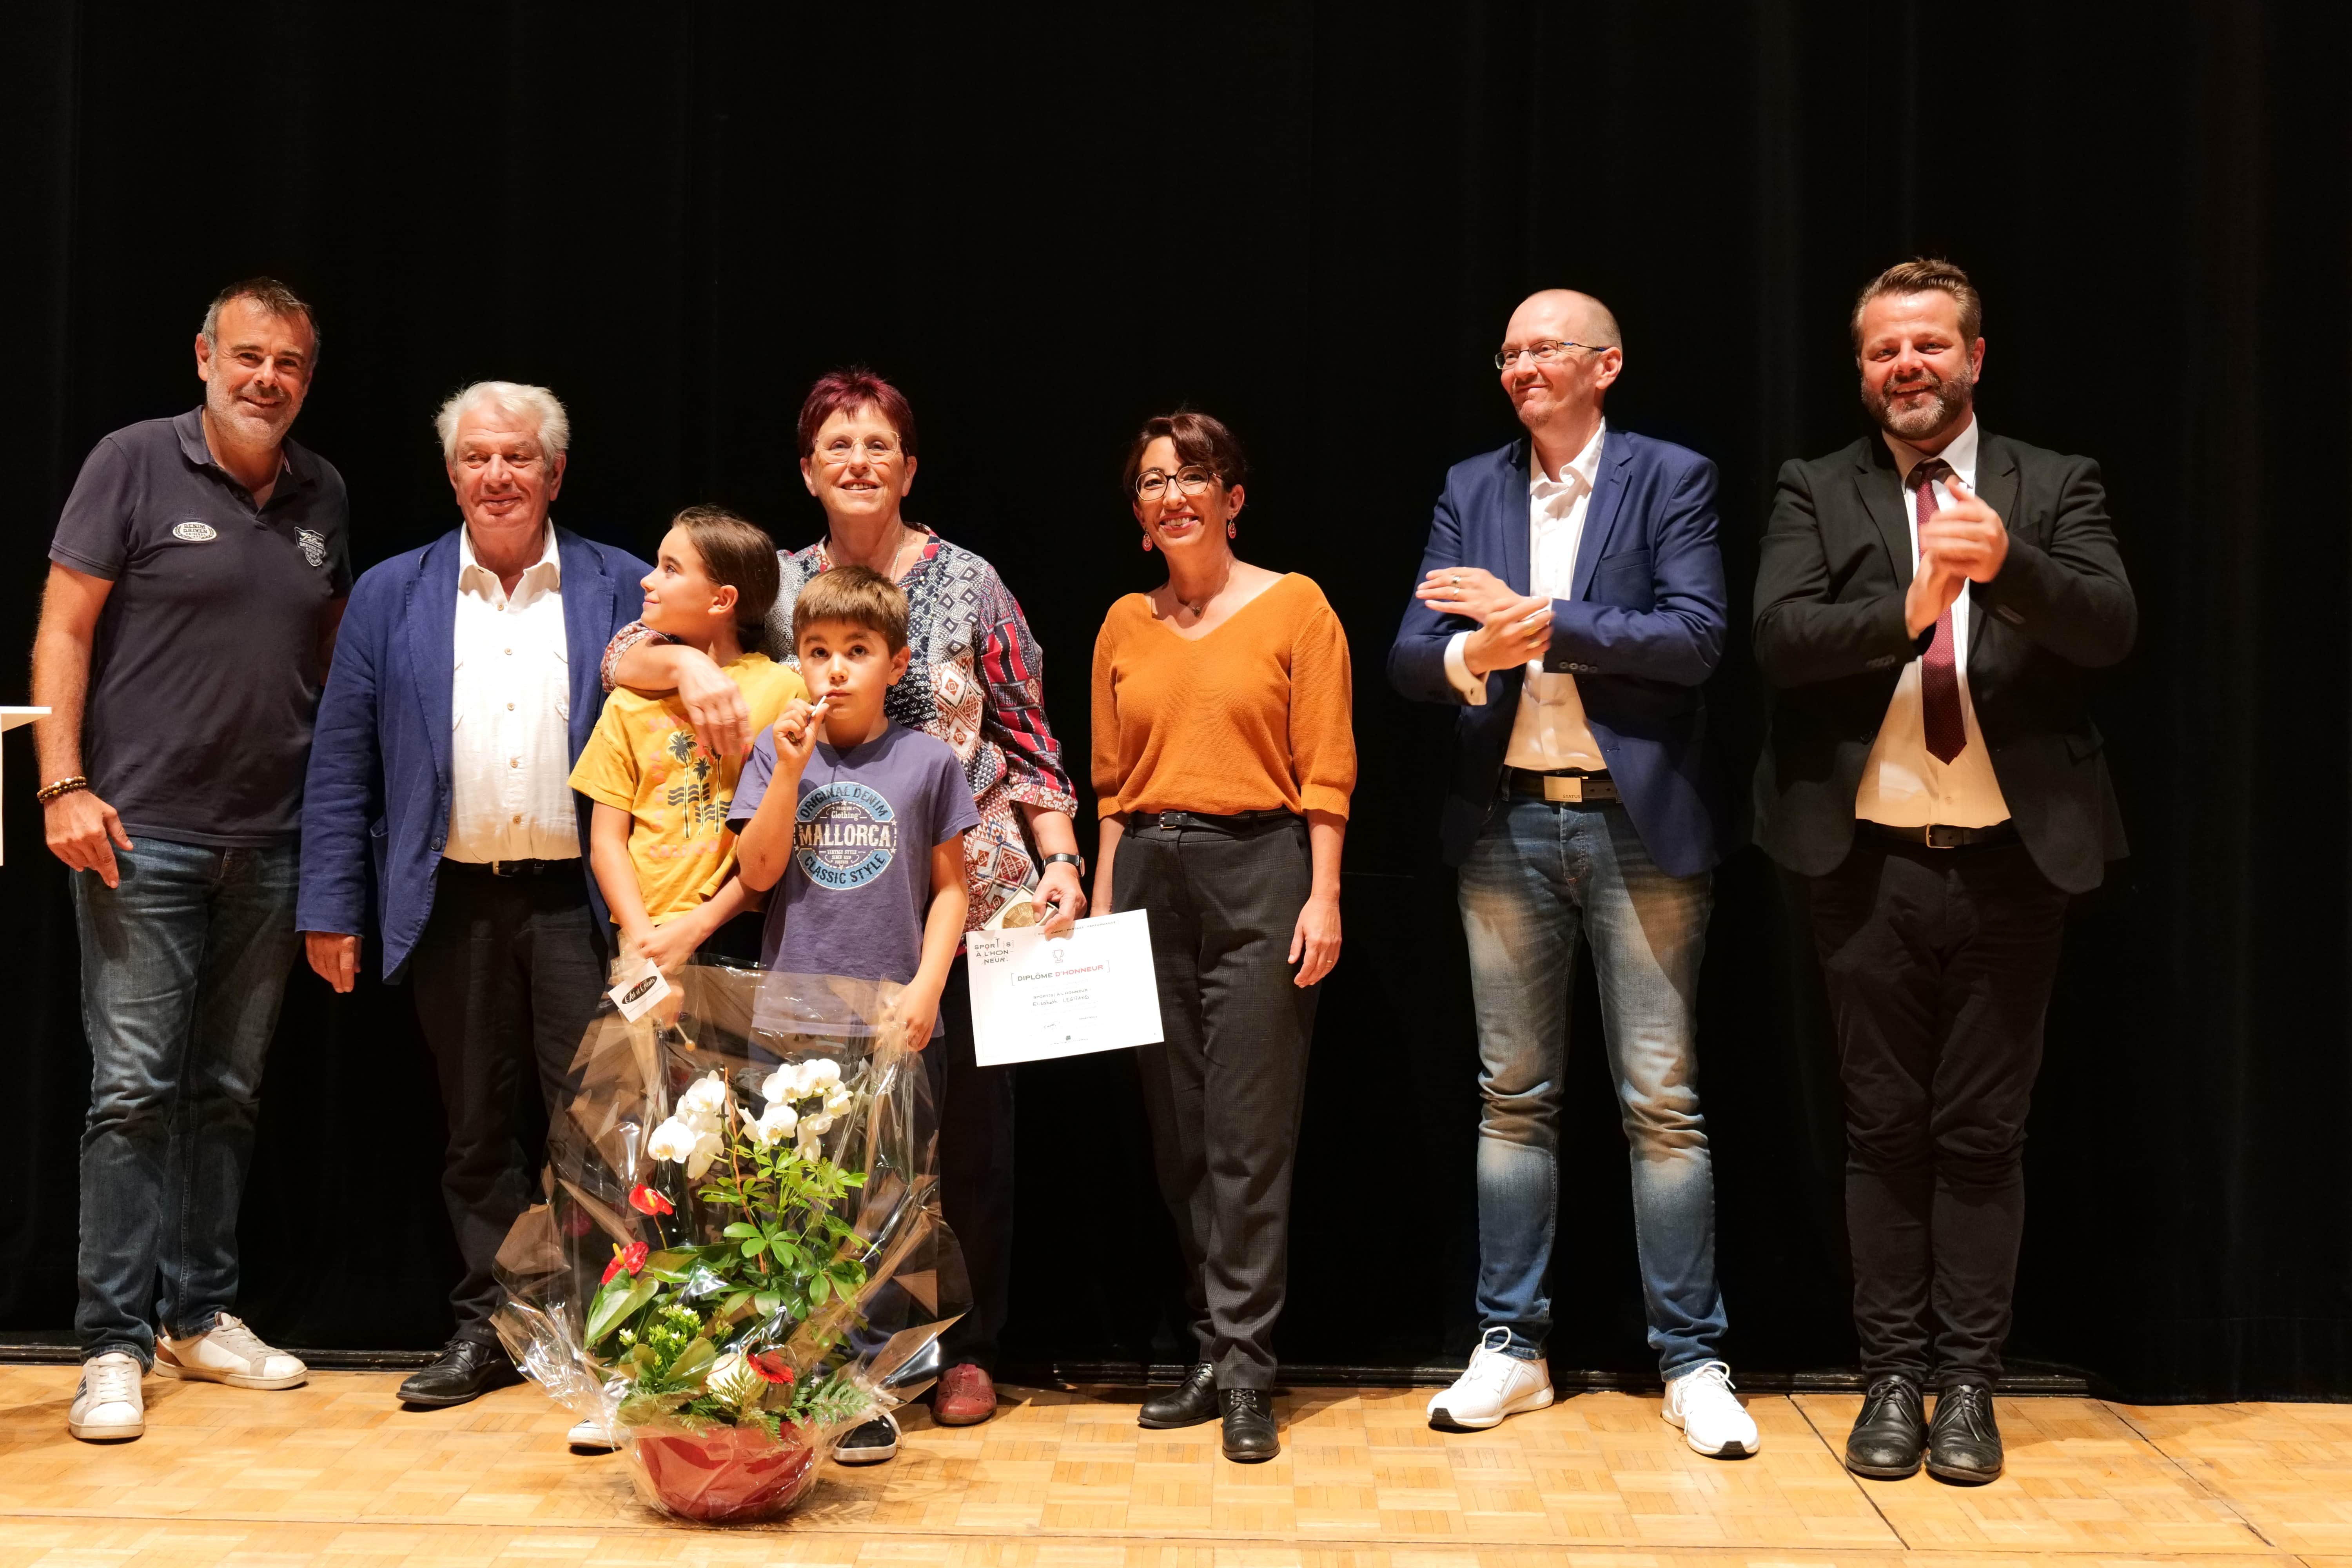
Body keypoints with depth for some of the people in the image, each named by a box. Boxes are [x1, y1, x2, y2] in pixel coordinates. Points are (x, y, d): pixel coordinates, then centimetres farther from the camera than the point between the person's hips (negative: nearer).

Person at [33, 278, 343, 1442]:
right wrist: (63, 784, -14)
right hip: (142, 833, -5)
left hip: (269, 843, 5)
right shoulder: (135, 464, -2)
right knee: (134, 1088, -4)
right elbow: (63, 630, -5)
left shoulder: (323, 497, 11)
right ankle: (114, 1346, 4)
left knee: (230, 1090, 11)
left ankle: (201, 1315, 23)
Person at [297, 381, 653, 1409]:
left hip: (580, 896, -2)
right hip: (452, 902, 2)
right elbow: (343, 766, 6)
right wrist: (330, 910, 0)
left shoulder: (621, 589, 4)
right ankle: (490, 1326, 23)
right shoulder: (390, 596, 8)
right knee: (476, 1129, 11)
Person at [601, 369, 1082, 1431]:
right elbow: (622, 655, 2)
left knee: (967, 1123, 4)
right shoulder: (781, 586, 6)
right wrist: (690, 665, -19)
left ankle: (967, 1349, 19)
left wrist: (1059, 859, -4)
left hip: (972, 904, -1)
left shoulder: (967, 584, 2)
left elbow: (1028, 741, 4)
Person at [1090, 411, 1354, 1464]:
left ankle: (1245, 1374, 2)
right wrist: (1100, 903, 10)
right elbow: (1113, 782, 15)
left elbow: (1325, 771, -3)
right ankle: (1215, 1355, 17)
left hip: (1259, 871, -4)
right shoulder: (1125, 625, 13)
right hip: (1149, 876, 5)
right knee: (1178, 1132, 7)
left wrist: (1323, 897, -11)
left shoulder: (1295, 607, 0)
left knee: (1249, 1134, -5)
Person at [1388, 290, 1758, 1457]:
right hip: (1508, 825, 4)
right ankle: (1512, 1346, 20)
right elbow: (1409, 657, 1)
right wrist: (1475, 655, -21)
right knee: (1514, 1095, 10)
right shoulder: (1471, 490, 10)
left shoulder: (1670, 479, 0)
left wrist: (1540, 620, -16)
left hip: (1640, 824, -3)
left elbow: (1697, 637, -13)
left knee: (1662, 1101, 0)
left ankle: (1692, 1362, 10)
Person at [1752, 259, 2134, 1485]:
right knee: (1884, 1130, 8)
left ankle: (1968, 1382, 17)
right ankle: (1894, 1378, 18)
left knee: (1983, 1134, 7)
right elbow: (1779, 636, -12)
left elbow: (2112, 629, -11)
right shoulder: (1818, 494, 4)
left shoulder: (2055, 487, 4)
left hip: (2009, 860, 0)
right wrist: (1905, 611, -28)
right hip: (1872, 862, 0)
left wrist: (2009, 567, -29)